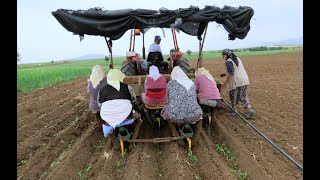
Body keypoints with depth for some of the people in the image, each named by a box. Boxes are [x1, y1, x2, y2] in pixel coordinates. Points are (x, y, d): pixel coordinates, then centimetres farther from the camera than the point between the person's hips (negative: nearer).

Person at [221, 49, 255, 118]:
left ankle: (234, 111, 20)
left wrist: (225, 83, -17)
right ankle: (250, 109, 9)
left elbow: (231, 73, -23)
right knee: (243, 95, 16)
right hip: (244, 80, 8)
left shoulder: (228, 62, -13)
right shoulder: (237, 59, 15)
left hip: (236, 81, -8)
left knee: (234, 96, 7)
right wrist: (225, 74, 26)